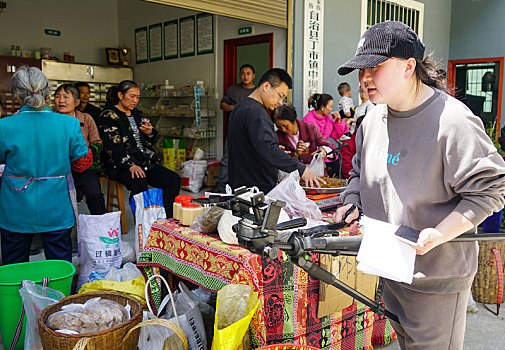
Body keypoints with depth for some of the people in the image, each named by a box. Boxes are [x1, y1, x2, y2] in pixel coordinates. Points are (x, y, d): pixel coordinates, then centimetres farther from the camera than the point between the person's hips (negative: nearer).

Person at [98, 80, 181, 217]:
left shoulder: (136, 114, 21)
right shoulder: (108, 116, -2)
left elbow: (151, 141, 27)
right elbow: (113, 146, -15)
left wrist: (150, 132, 1)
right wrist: (131, 165, -28)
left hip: (146, 162, 8)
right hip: (122, 165, -7)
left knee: (174, 179, -11)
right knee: (140, 184, -36)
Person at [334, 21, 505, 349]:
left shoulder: (452, 121, -21)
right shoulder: (375, 117, 2)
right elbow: (361, 171, 18)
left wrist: (437, 235, -26)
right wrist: (352, 202, -1)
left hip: (437, 275, -7)